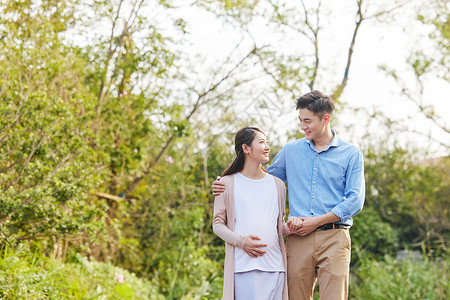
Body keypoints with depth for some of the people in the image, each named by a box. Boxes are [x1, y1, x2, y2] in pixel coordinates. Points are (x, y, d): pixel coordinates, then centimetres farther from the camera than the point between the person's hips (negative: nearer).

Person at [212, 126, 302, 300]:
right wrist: (240, 241, -12)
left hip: (274, 265, 4)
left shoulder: (277, 184, 18)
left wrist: (289, 227, 0)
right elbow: (218, 223, 4)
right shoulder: (228, 184, 5)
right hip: (243, 265, -4)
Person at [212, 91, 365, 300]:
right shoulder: (290, 151, 15)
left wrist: (316, 221, -7)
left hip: (333, 238, -2)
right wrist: (230, 187, 10)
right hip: (298, 239, 3)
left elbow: (355, 201, 0)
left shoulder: (351, 154, 6)